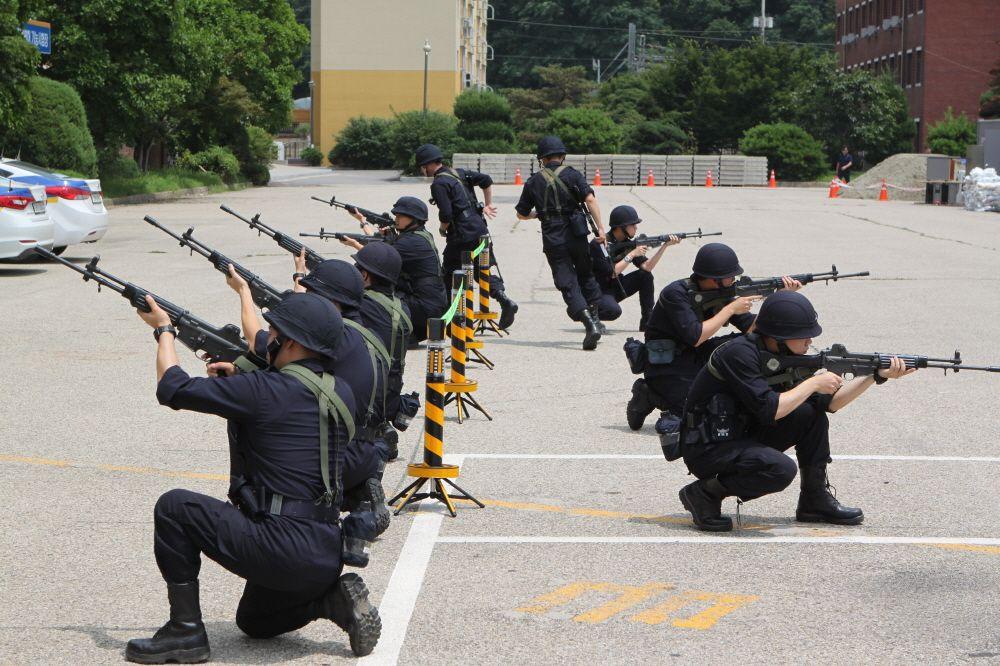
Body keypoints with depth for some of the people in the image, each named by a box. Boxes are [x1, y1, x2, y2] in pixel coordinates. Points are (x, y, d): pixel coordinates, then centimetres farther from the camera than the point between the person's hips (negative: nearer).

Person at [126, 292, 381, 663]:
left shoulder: (264, 391, -14)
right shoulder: (341, 393, 7)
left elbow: (173, 388, -4)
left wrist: (164, 329, 12)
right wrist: (238, 380, 17)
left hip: (282, 551, -8)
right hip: (328, 558, 8)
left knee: (174, 508, 3)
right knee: (254, 622, 32)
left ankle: (185, 630, 5)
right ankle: (335, 600, 8)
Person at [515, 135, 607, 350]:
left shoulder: (534, 181, 6)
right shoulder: (572, 175, 1)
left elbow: (521, 214, 14)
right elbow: (590, 199, -12)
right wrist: (600, 228, -11)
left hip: (553, 240, 0)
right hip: (576, 235, 0)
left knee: (568, 284, -2)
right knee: (586, 275, 22)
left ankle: (589, 323, -19)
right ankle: (595, 316, 21)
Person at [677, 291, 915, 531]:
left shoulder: (781, 356, 3)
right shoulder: (739, 353, -23)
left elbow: (829, 402, 5)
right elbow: (769, 410, -28)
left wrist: (878, 375, -4)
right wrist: (814, 383, -16)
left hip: (744, 437, 9)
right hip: (708, 449, -9)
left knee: (812, 415, 0)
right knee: (781, 469, -30)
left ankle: (815, 500, 7)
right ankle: (705, 492, -11)